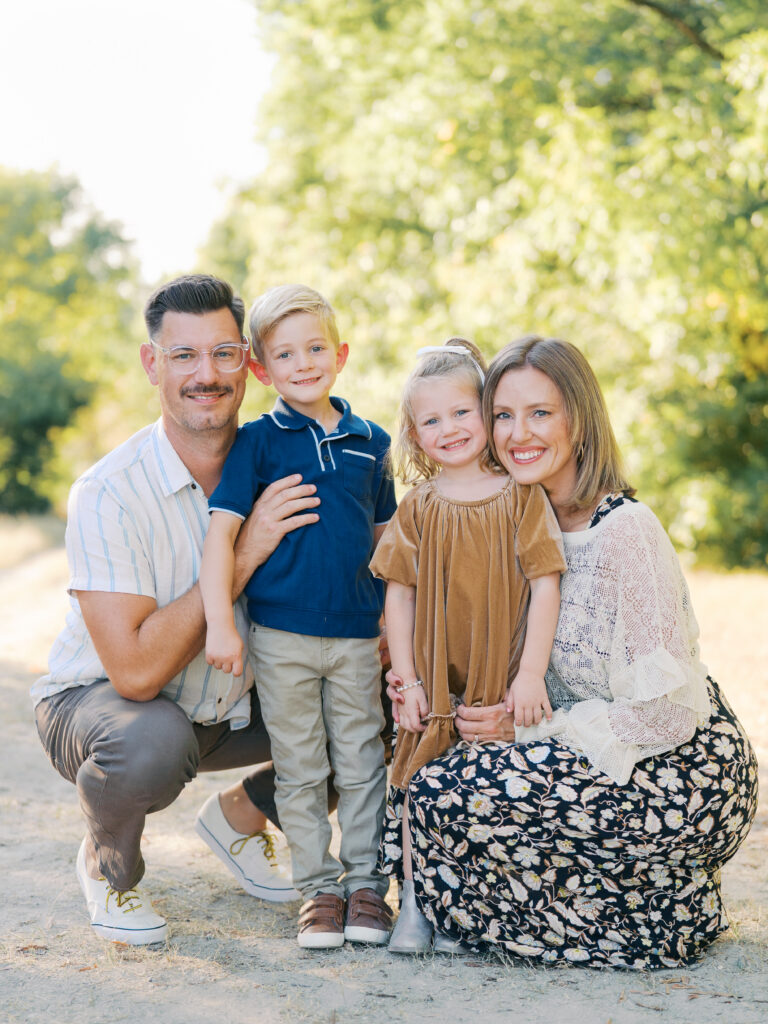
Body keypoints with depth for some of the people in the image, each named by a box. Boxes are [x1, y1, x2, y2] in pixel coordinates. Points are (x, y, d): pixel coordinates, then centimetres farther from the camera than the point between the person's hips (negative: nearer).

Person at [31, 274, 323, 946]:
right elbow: (136, 670, -33)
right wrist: (242, 556, -33)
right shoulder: (108, 493, -26)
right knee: (151, 742, -38)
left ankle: (241, 815, 16)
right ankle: (107, 866, -2)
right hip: (97, 699, -5)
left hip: (230, 702, 5)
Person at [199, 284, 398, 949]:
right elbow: (221, 530, -8)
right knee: (300, 770, 6)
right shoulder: (258, 441, -2)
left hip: (357, 636, 2)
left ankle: (367, 883, 19)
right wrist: (221, 623, -16)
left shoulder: (371, 442, 7)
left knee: (361, 763, 7)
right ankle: (318, 888, 17)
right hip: (281, 633, -2)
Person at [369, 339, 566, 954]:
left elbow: (545, 584, -5)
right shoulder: (418, 511, 4)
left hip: (503, 684, -1)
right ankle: (414, 904, 11)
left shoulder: (521, 498, -1)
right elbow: (399, 594, 4)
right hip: (434, 683, 1)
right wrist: (407, 680, -2)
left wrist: (531, 673, -11)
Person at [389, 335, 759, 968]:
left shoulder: (626, 531, -18)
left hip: (681, 780, -9)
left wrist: (527, 728, -17)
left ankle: (661, 910, -4)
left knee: (442, 796, -19)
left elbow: (668, 712, -20)